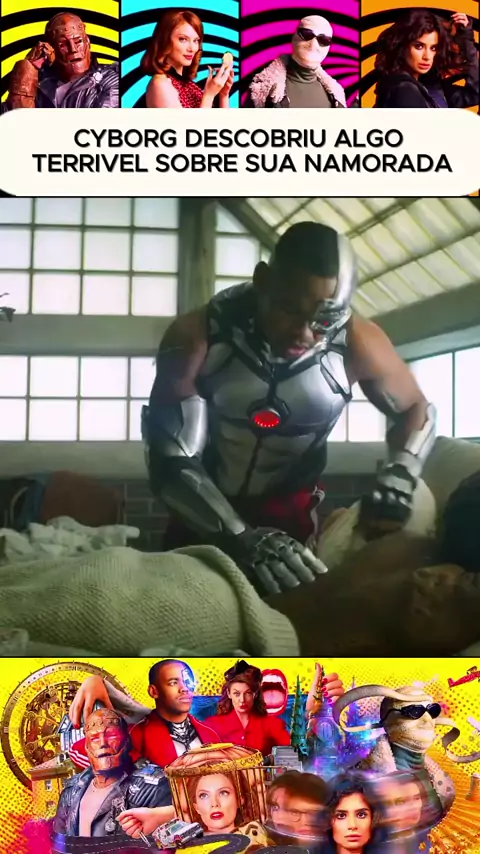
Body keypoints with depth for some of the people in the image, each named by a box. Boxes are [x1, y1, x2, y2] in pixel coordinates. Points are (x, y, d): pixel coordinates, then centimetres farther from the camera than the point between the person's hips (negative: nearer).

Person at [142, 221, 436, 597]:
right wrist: (241, 538, -40)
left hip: (290, 512, 1)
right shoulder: (195, 338, -27)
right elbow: (169, 464, -27)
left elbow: (417, 410, -4)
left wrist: (398, 477, -23)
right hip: (204, 514, 0)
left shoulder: (357, 344, -23)